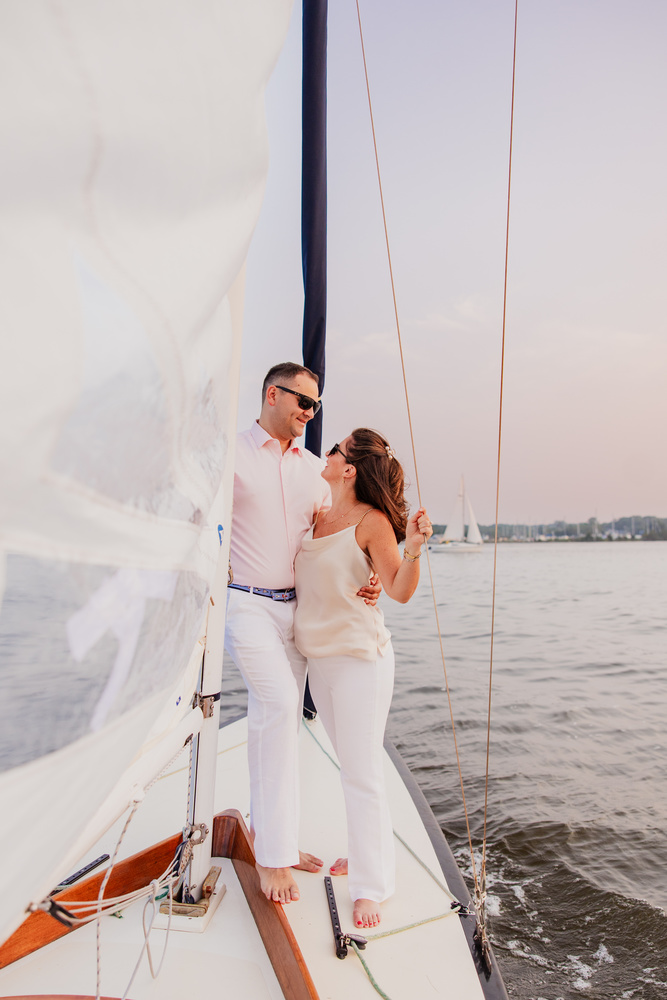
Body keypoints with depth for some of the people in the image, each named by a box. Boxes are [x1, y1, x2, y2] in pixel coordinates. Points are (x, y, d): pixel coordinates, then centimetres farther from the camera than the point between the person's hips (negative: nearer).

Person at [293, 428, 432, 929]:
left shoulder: (372, 522, -14)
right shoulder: (317, 515, 5)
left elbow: (401, 591, -18)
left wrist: (413, 548, -34)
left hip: (359, 658, -7)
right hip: (319, 657, 7)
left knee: (363, 772, -1)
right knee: (350, 765, 20)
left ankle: (371, 886, 12)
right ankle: (364, 851, 37)